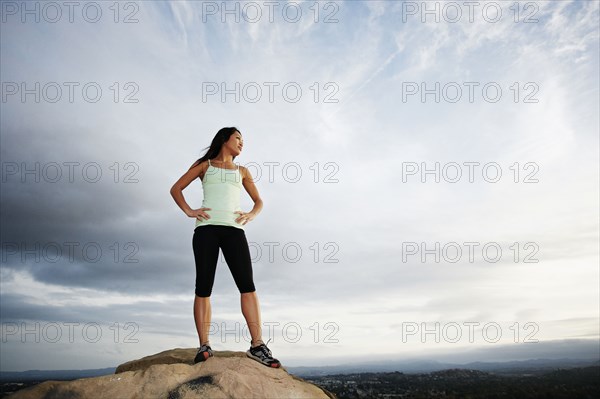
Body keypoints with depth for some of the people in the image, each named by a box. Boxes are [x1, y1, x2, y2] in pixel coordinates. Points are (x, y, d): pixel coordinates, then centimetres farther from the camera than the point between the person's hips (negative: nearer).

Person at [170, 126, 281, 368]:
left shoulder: (242, 171, 25)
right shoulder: (205, 165, 18)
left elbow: (258, 201, 26)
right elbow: (176, 189, 16)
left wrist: (251, 215, 4)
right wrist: (188, 211, -1)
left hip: (234, 229, 2)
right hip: (206, 228, -1)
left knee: (247, 284, -11)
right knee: (204, 286, -6)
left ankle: (257, 345, -12)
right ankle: (204, 346, -3)